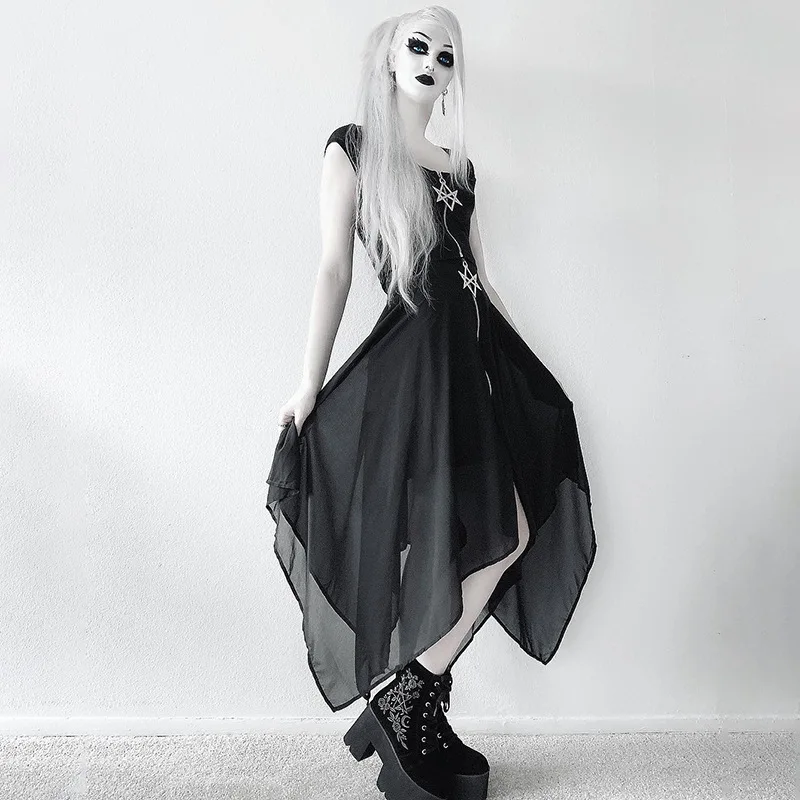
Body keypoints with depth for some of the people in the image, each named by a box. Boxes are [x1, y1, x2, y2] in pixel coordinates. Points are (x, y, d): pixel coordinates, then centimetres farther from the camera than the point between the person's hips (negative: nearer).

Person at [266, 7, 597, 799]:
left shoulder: (458, 168, 19)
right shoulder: (351, 150, 4)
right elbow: (334, 272, -3)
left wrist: (533, 362, 18)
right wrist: (310, 384, -8)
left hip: (475, 358, 7)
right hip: (411, 361, -7)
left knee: (512, 535, 1)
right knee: (487, 542, -7)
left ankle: (411, 705, 14)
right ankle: (406, 706, 12)